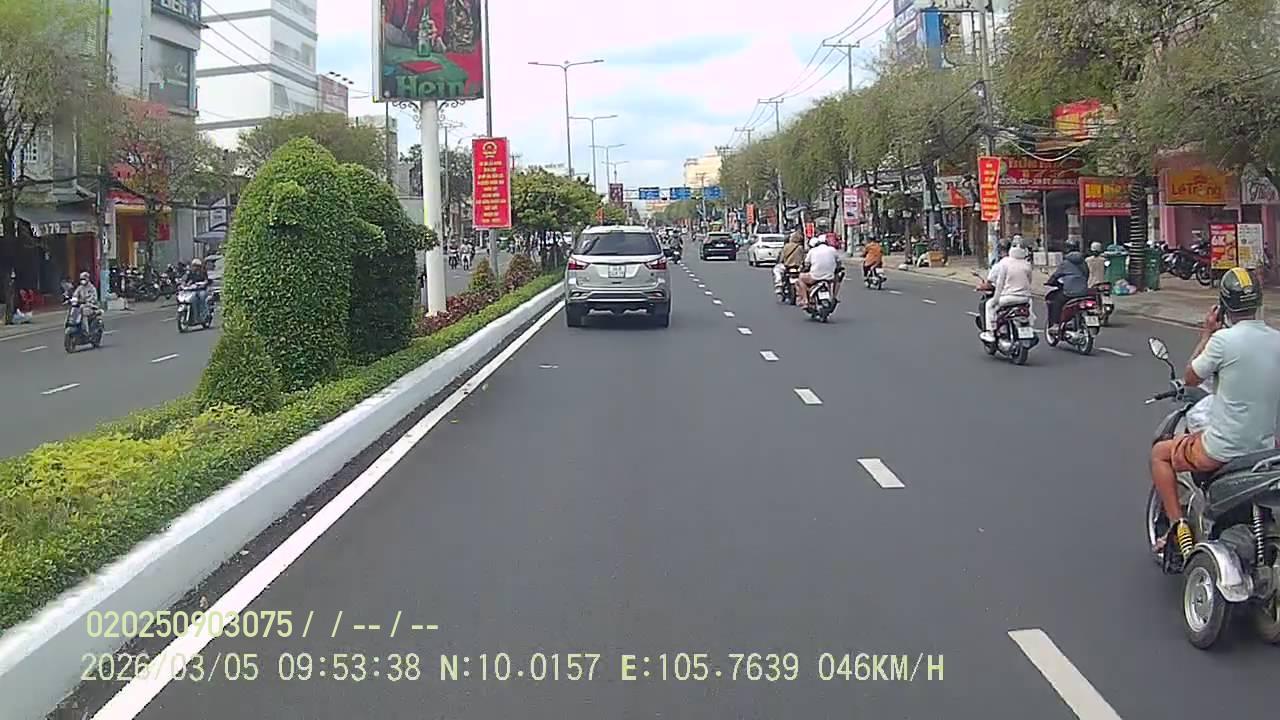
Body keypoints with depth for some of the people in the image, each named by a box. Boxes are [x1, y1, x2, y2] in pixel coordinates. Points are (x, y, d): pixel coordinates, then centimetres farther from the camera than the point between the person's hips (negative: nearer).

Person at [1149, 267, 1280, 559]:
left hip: (1223, 451, -6)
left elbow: (1190, 378, -3)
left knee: (1159, 453, 18)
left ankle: (1178, 526, 9)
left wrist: (1206, 334, 3)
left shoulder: (1224, 339, -18)